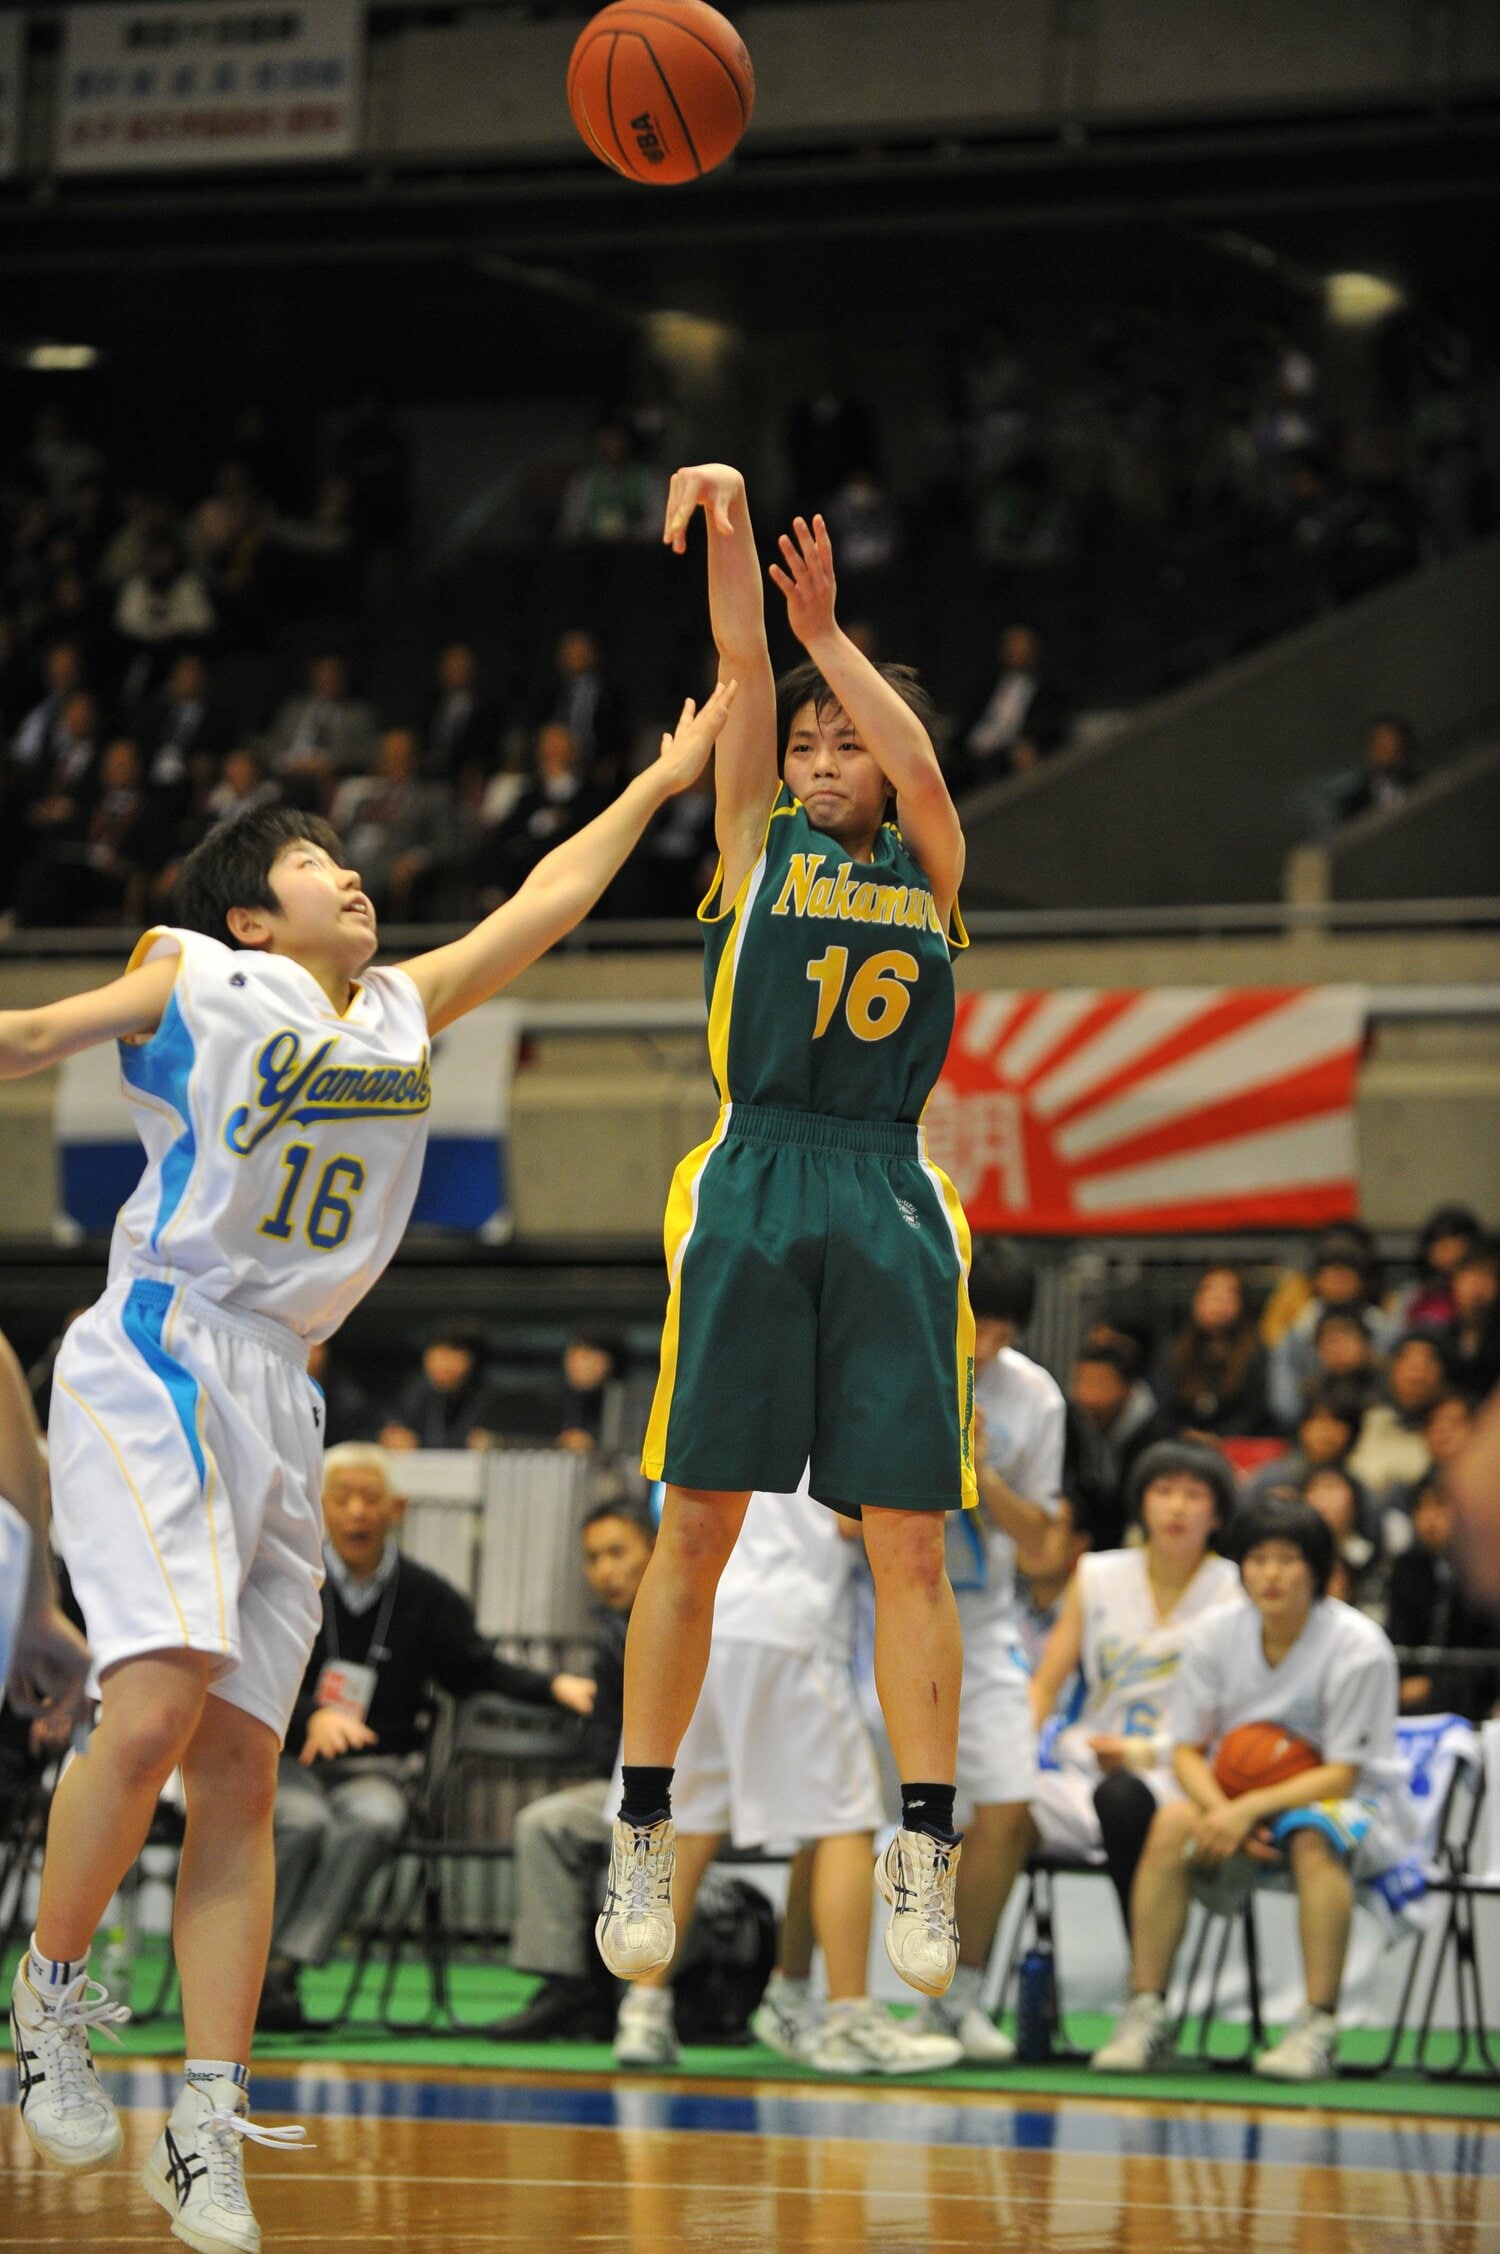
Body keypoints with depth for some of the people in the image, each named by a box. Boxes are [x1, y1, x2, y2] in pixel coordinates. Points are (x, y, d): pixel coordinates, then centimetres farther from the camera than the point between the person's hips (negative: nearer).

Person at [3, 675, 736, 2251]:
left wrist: (663, 781, 36)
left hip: (278, 1402, 6)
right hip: (155, 1365, -6)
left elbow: (543, 902, 29)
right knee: (156, 1705, -23)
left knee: (240, 1769, 0)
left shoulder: (404, 1011, 19)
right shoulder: (195, 984, 3)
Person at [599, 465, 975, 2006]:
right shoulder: (757, 843, 13)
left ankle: (922, 1857, 1)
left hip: (893, 1208, 1)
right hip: (749, 1186, -1)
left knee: (909, 1541, -1)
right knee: (696, 1527, -3)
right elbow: (744, 670, 2)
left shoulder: (930, 870, 17)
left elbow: (915, 760, -3)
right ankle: (641, 1840, 3)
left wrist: (830, 633, -2)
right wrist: (727, 520, -8)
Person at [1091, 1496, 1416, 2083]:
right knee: (1171, 1823, -27)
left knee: (1312, 1836, -38)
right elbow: (1188, 1752, -2)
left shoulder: (1358, 1647, -16)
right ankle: (1145, 2013, -24)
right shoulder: (1215, 1634, -4)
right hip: (1240, 1803, 4)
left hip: (1355, 1801, -4)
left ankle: (1318, 2028, -38)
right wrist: (1223, 1814, -23)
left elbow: (1341, 1774, -17)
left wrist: (1251, 1808, -30)